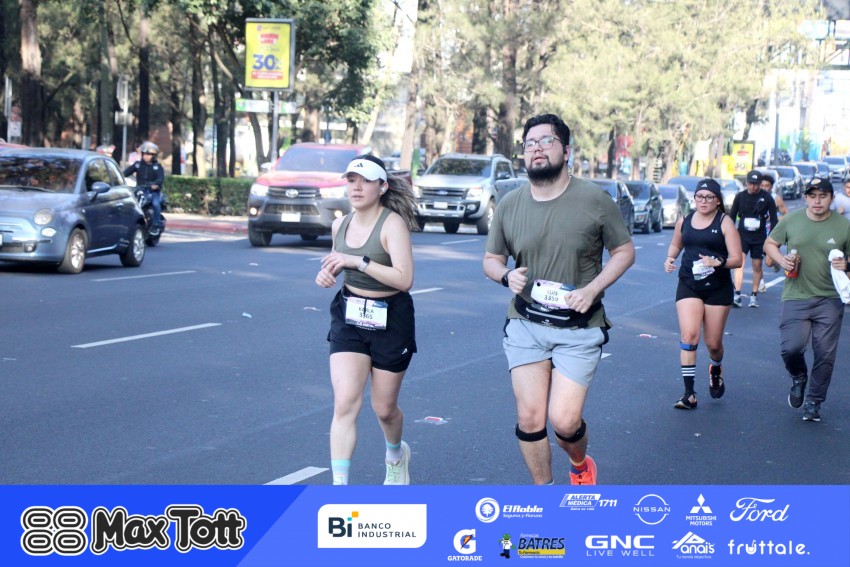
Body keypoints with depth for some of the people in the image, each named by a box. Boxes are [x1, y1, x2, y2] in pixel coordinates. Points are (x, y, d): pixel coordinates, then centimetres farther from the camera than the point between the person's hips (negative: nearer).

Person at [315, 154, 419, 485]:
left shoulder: (393, 223, -16)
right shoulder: (340, 225, 3)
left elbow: (404, 279, -27)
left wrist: (357, 261, -28)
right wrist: (327, 273, 0)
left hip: (391, 320, -4)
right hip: (348, 318, 4)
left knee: (384, 408, 12)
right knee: (345, 404, -13)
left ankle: (397, 455, 47)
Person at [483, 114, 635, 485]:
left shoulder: (594, 200, -6)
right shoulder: (509, 205, 1)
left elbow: (624, 251, 3)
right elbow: (491, 259, 13)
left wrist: (593, 289, -13)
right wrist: (506, 276, -11)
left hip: (578, 331, -2)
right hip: (525, 326, 3)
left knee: (564, 420, -8)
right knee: (529, 417, -1)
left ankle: (580, 464, 28)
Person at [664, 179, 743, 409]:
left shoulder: (724, 222, -6)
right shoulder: (684, 221, 5)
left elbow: (737, 259, -10)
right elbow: (676, 245, 24)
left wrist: (717, 262, -28)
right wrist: (670, 258, 3)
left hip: (718, 289, -2)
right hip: (688, 286, 2)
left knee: (713, 343, 8)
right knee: (689, 335, -15)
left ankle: (716, 369, 45)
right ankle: (689, 393, -13)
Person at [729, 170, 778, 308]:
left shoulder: (767, 198, -5)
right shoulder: (740, 196, -1)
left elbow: (773, 220, -1)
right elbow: (732, 216, 7)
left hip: (759, 237, 0)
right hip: (742, 235, 0)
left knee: (757, 265, 7)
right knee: (739, 262, -14)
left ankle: (754, 295, 19)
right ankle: (737, 295, -17)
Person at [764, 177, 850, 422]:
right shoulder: (790, 221, 1)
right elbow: (769, 243, 13)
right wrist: (781, 259, -7)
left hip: (829, 300, 1)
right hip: (795, 296, 0)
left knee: (825, 356, 3)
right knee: (791, 348, -14)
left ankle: (813, 402, 23)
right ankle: (798, 378, 21)